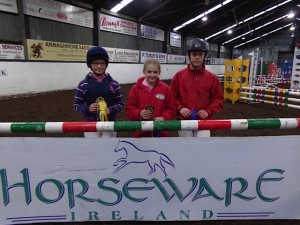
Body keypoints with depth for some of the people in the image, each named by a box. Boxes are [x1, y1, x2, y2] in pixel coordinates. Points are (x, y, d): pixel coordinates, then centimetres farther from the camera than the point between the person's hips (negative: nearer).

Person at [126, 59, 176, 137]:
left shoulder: (166, 88, 3)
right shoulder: (135, 88, 0)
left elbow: (171, 109, 6)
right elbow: (129, 109, 2)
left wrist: (163, 118, -11)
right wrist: (139, 114, -16)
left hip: (161, 132, 1)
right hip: (140, 132, 0)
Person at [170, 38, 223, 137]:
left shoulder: (211, 77, 0)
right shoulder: (179, 75, -1)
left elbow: (218, 99, 4)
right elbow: (172, 97, 3)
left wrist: (208, 111, -11)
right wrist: (180, 108, -13)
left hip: (203, 122, 0)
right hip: (184, 122, 0)